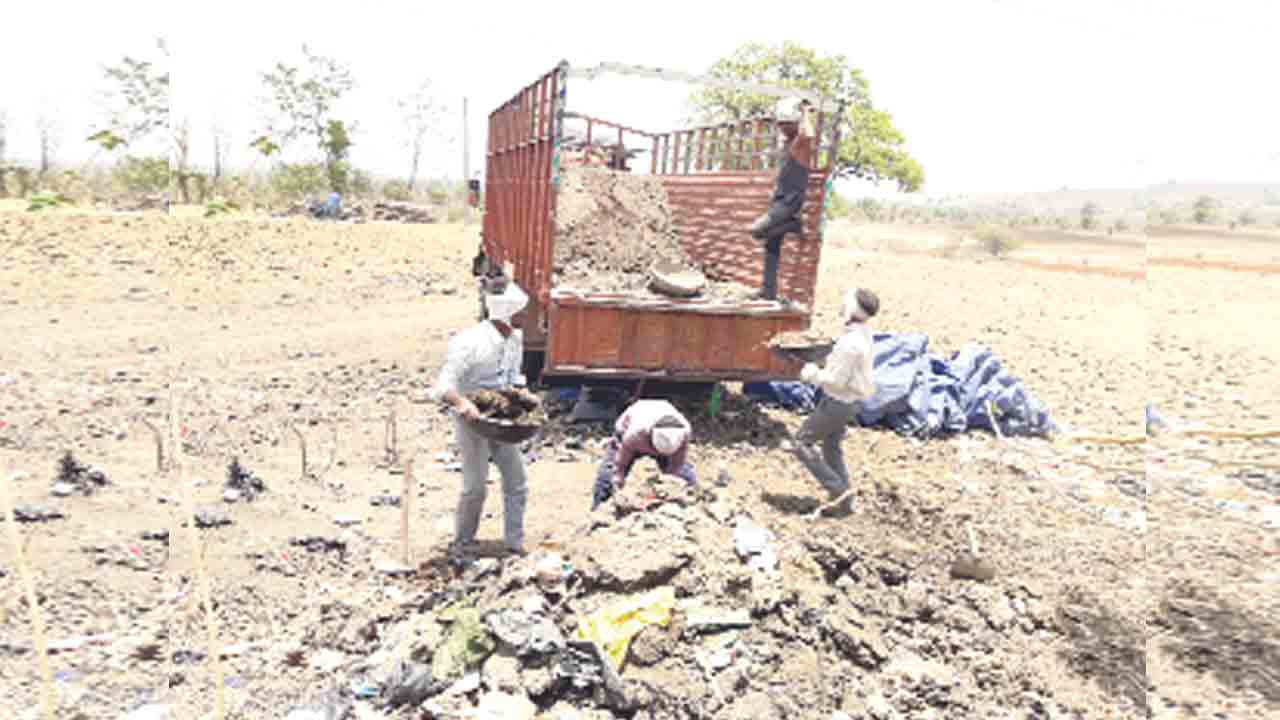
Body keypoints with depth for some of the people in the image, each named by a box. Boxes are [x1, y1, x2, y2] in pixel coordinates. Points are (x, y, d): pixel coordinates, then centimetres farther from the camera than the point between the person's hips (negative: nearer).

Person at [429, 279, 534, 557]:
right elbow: (443, 387, -25)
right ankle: (462, 541, 20)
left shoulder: (516, 337, -1)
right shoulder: (469, 343, -23)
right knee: (475, 487, -4)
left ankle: (515, 543, 20)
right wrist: (462, 402, -43)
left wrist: (522, 392, -2)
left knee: (517, 482, 7)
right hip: (471, 419, -7)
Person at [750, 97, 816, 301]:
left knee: (757, 230, -24)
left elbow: (808, 135, -37)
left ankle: (795, 224, -5)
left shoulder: (801, 142, -12)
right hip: (779, 199, 9)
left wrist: (805, 113, -21)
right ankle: (769, 291, 14)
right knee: (772, 247, 8)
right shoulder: (787, 142, 16)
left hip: (791, 200, -9)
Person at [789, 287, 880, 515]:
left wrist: (812, 374, -11)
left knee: (801, 443, 2)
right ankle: (844, 502, 29)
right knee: (832, 448, 21)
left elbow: (837, 380, -26)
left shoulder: (851, 342, -29)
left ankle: (839, 490, 6)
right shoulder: (862, 333, 2)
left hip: (838, 402, -9)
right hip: (849, 400, 9)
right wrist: (820, 371, 4)